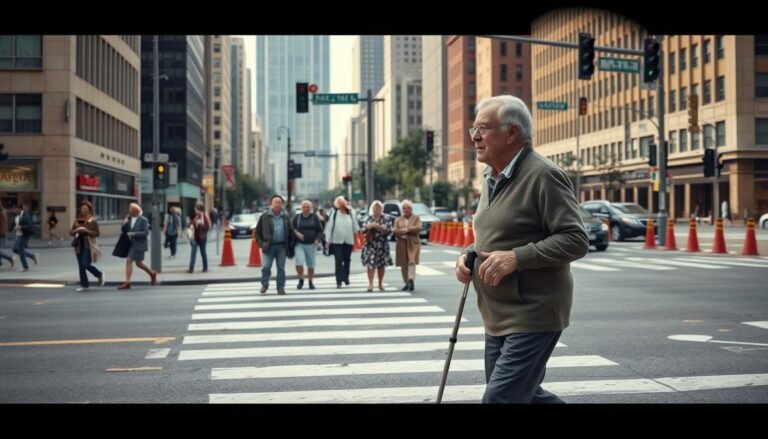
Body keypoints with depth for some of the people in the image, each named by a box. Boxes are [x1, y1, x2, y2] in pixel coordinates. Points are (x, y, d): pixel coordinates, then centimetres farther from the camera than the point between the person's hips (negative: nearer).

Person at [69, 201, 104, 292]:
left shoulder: (93, 221, -4)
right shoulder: (77, 220, 11)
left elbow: (97, 233, -9)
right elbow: (70, 232, 12)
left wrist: (86, 230, -20)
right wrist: (76, 230, -11)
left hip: (89, 246, -6)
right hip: (79, 246, 6)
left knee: (86, 264, -13)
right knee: (81, 266, 5)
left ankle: (100, 275, 12)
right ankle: (84, 285, 12)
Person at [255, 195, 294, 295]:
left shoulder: (286, 217, 9)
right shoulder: (264, 216, 1)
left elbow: (290, 232, 16)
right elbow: (258, 231, 7)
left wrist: (288, 245, 8)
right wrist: (261, 244, -2)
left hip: (281, 247, 2)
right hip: (269, 246, -2)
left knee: (281, 268, 3)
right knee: (266, 267, -9)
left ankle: (281, 287, 13)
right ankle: (264, 284, 14)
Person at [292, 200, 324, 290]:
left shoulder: (314, 217, 4)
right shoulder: (297, 217, 4)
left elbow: (320, 230, 6)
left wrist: (317, 239, -9)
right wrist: (296, 233, -14)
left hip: (311, 244, 1)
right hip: (300, 244, -1)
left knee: (311, 265, 6)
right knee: (299, 262, -18)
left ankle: (311, 282, 24)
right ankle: (301, 279, 5)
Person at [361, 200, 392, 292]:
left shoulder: (385, 219, 4)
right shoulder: (369, 219, 9)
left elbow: (389, 230, -4)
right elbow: (363, 230, 8)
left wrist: (380, 227, -14)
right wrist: (369, 226, -10)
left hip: (382, 244, 0)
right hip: (370, 244, 0)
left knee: (381, 264, 6)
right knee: (370, 264, -10)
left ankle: (380, 284, 18)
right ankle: (370, 284, -12)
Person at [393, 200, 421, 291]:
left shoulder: (416, 218, 10)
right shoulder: (398, 219, 15)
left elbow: (418, 228, -8)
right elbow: (395, 231, 2)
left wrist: (406, 229, -9)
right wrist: (403, 231, -16)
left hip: (413, 243, -3)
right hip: (402, 243, 3)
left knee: (412, 262, -18)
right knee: (403, 264, 3)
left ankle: (411, 280, -28)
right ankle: (407, 283, 12)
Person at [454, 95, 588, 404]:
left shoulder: (543, 176, -15)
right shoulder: (492, 179, 13)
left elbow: (575, 240, -19)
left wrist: (516, 257, -26)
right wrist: (467, 255, 4)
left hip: (532, 317, -9)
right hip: (498, 318, 9)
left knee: (500, 398, -13)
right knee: (522, 394, 18)